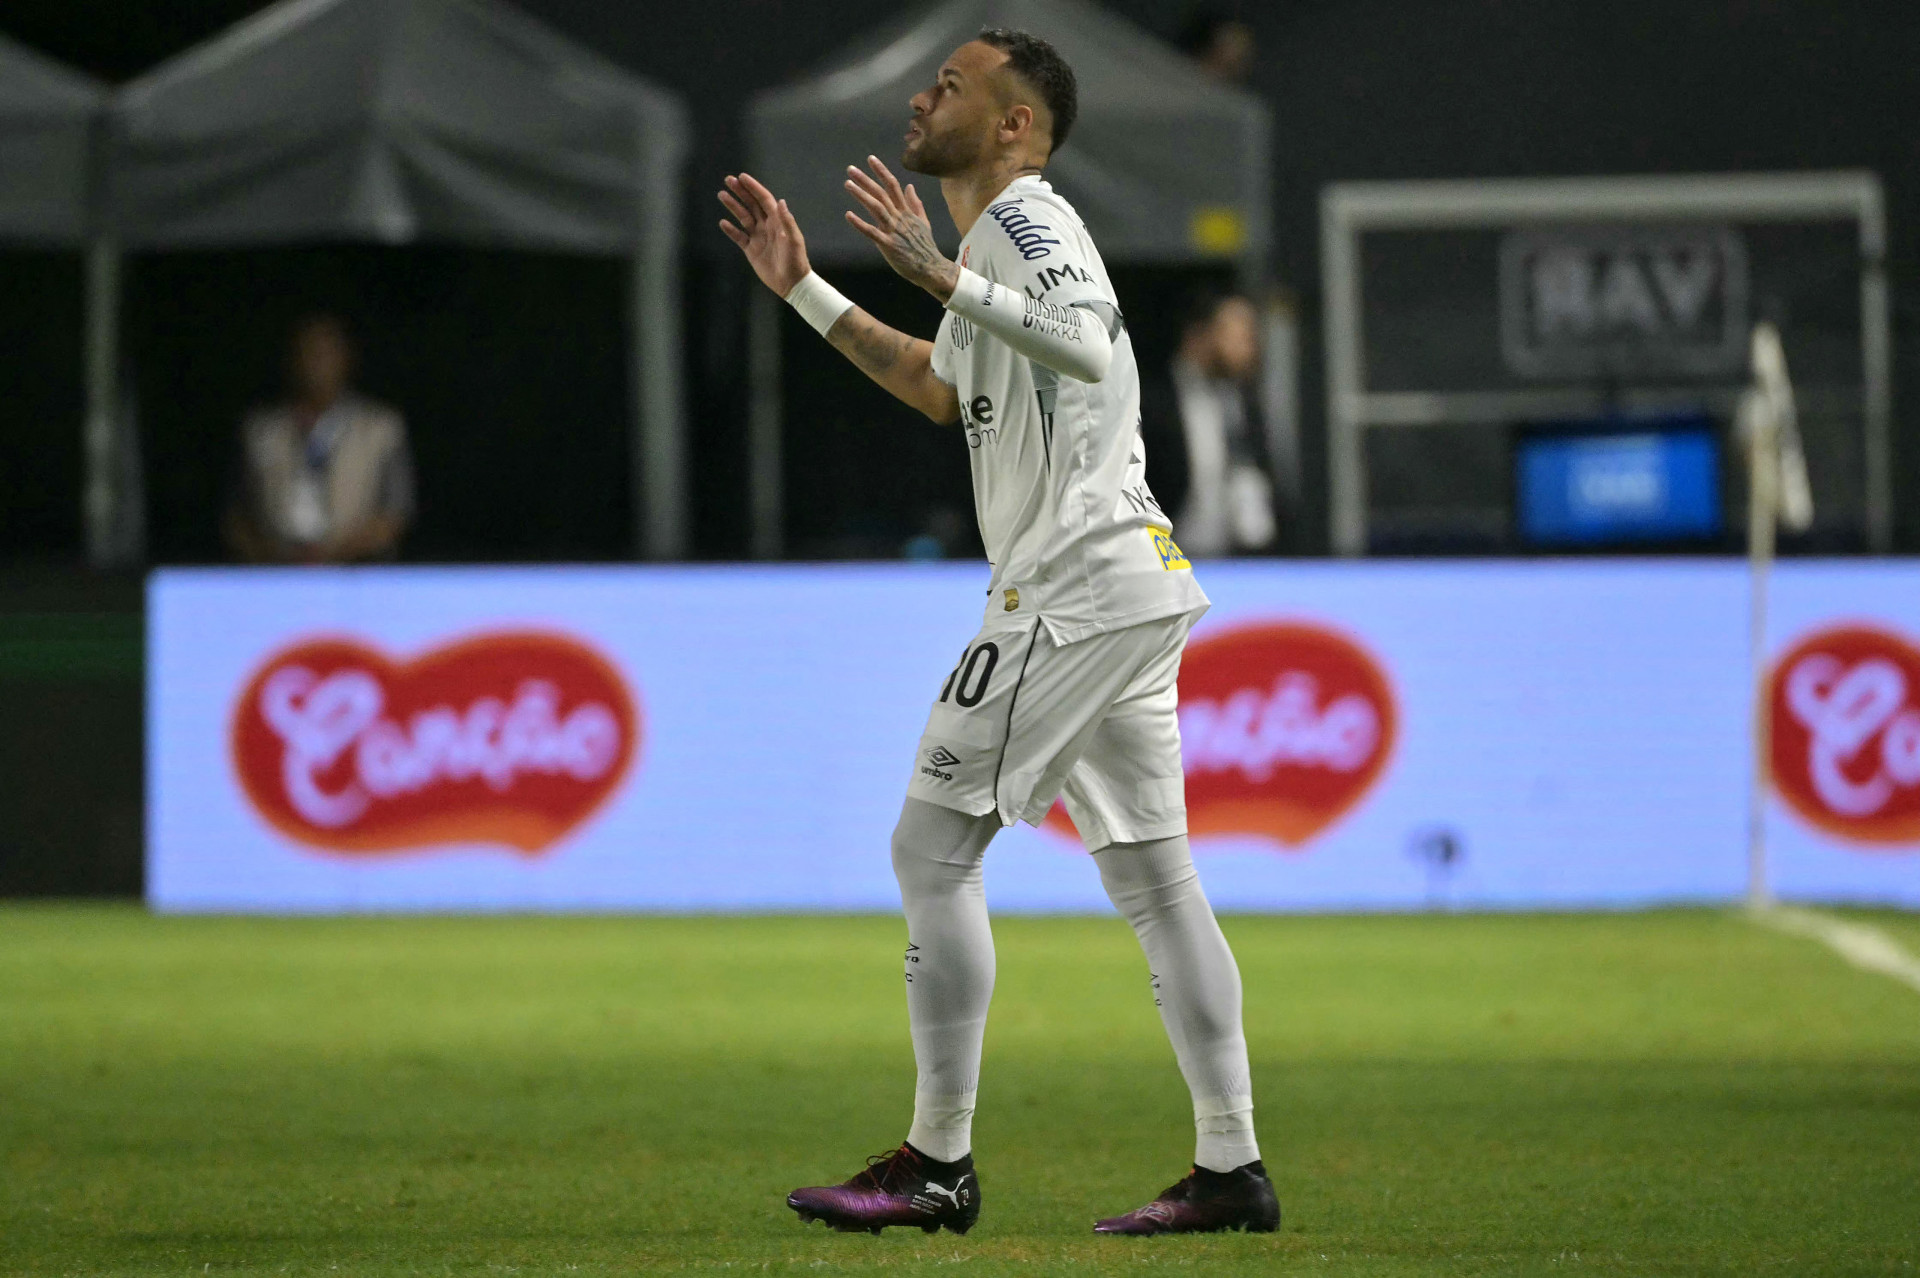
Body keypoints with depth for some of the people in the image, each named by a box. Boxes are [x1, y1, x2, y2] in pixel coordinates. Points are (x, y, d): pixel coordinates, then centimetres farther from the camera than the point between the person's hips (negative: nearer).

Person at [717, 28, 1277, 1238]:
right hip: (1136, 590, 10)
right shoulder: (992, 237, 22)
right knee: (1153, 875, 8)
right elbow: (940, 388, 38)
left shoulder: (1025, 217, -10)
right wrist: (802, 291, 35)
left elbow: (1087, 345, -30)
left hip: (1076, 587, -10)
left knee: (933, 848, -6)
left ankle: (938, 1166, -5)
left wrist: (942, 275, -36)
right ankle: (1231, 1170, 6)